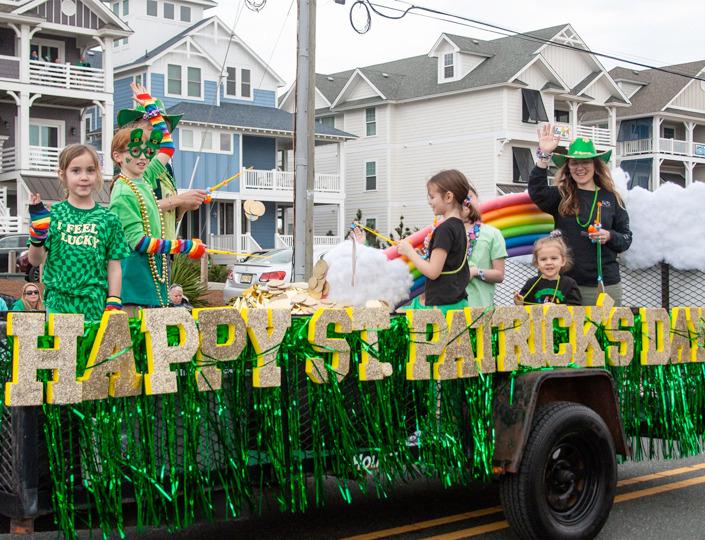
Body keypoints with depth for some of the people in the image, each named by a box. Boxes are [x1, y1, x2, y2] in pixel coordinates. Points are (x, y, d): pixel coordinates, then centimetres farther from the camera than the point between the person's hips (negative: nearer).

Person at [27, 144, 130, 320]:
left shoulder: (107, 219, 3)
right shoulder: (53, 214, 2)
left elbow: (114, 267, 6)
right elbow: (35, 260, 4)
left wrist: (113, 305, 0)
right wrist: (37, 234, -13)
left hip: (95, 306, 0)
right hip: (58, 304, 0)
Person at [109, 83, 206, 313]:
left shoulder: (144, 181, 12)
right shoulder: (123, 194, -10)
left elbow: (166, 145, 26)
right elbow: (138, 241, -17)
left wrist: (149, 104, 26)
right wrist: (186, 247, -17)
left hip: (153, 278, 8)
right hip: (133, 277, -8)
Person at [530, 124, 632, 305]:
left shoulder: (611, 198, 8)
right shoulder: (561, 196, 4)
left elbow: (626, 239, 12)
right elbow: (537, 192, -17)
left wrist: (609, 236, -10)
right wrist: (544, 155, -25)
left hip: (606, 284, 1)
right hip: (567, 282, -1)